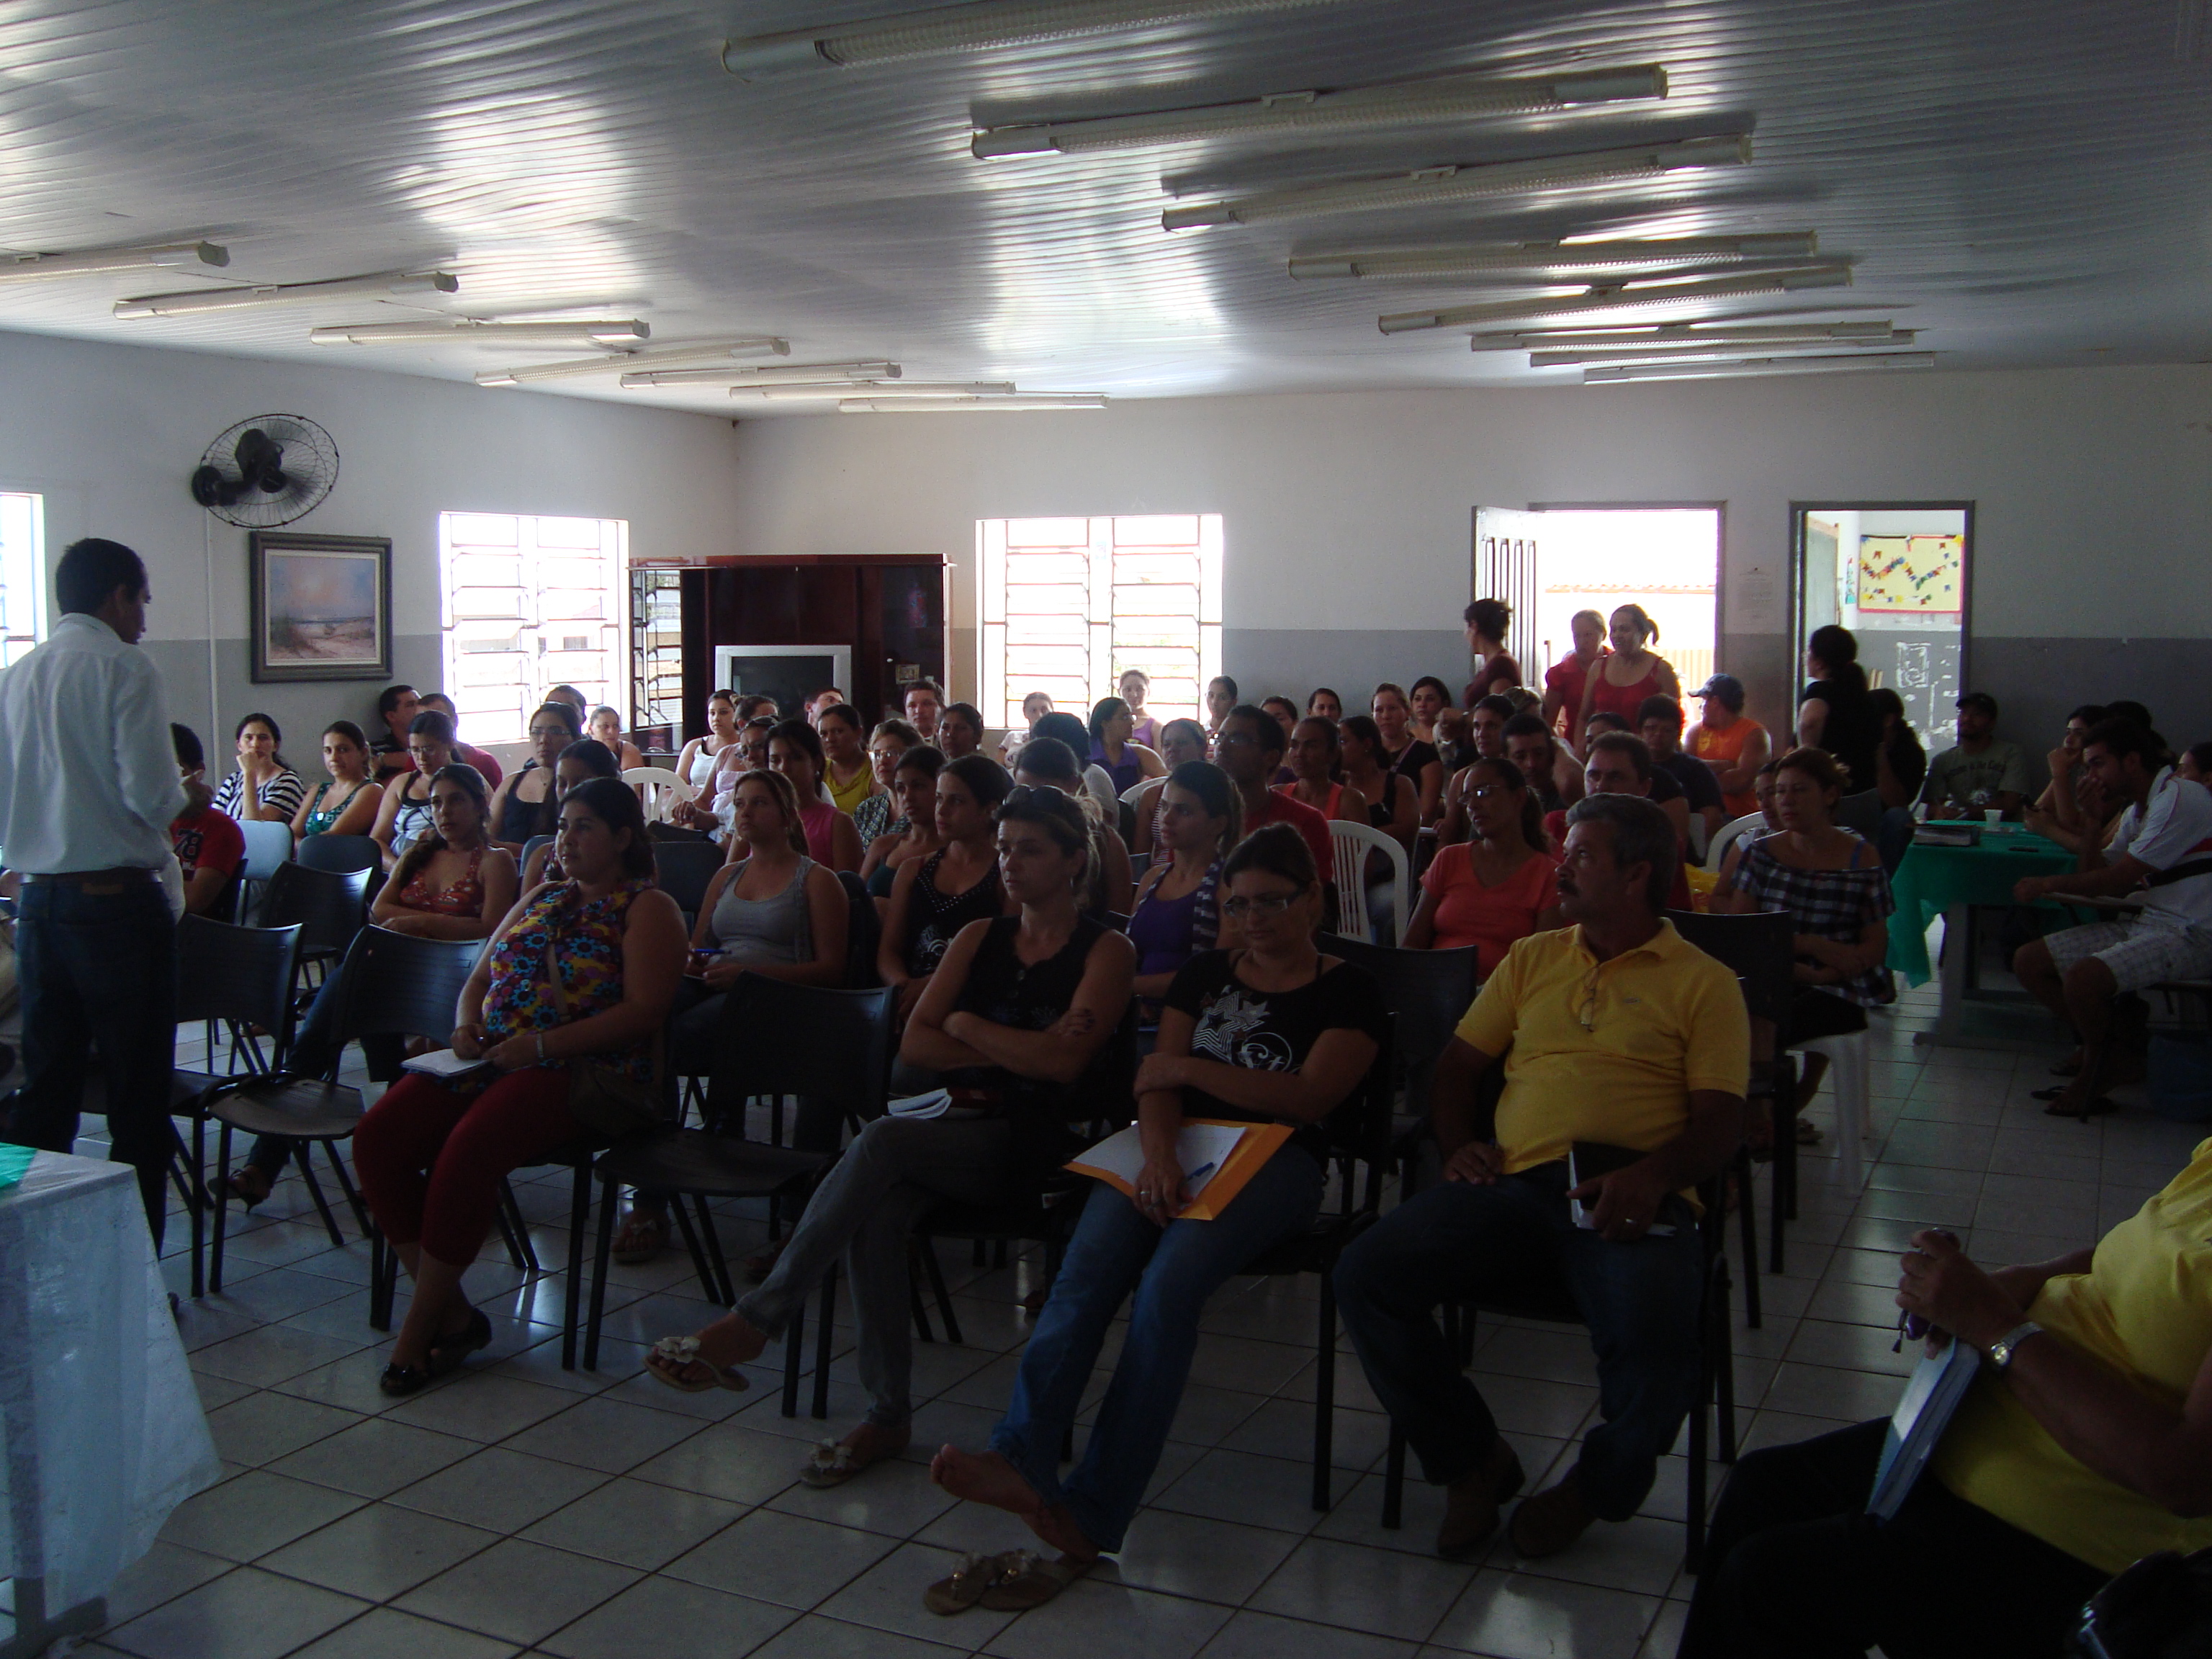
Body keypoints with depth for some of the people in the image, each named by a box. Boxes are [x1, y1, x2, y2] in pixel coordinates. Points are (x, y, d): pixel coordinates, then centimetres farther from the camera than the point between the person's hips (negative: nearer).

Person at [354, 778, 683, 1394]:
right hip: (490, 1059, 7)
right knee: (377, 1136, -18)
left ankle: (418, 1330, -18)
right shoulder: (539, 900, 26)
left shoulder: (647, 909, 3)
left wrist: (543, 1045, -17)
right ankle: (453, 1313, -13)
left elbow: (643, 1009, -11)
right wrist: (466, 1025, 4)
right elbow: (480, 978, 28)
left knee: (468, 1148, -33)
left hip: (583, 1069, -7)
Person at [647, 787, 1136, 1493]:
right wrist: (1016, 1056, -5)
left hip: (1040, 1144, -5)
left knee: (883, 1142, -30)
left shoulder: (1105, 951, 2)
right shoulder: (979, 938, 17)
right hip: (961, 1129, 5)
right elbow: (913, 1043, 8)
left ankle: (754, 1322, -25)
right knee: (875, 1213, -29)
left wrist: (966, 1025, -1)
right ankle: (887, 1415, -20)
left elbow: (1064, 1062, -13)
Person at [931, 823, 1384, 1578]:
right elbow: (1157, 1081, 11)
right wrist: (1158, 1151, -12)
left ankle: (1094, 1509, -36)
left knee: (1168, 1283, -32)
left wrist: (1189, 1068, -4)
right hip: (1180, 1146, 4)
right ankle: (1020, 1459, -41)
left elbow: (1309, 1098, -3)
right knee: (1086, 1270, -28)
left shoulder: (1347, 992, 12)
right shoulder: (1206, 973, 24)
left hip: (1275, 1159, -4)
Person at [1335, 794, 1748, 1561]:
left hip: (1629, 1200, -4)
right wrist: (1456, 1145, 5)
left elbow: (1721, 1120, 1)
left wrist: (1655, 1174, -19)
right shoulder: (1532, 958, 25)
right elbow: (1458, 1064, 25)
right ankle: (1474, 1461, 2)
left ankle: (1600, 1485, 4)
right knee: (1364, 1274, -19)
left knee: (1654, 1347, -33)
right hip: (1515, 1184, 4)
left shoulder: (1703, 982, 11)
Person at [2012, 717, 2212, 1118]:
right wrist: (2094, 818, 5)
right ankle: (2110, 1049, 7)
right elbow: (2095, 875, 14)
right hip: (2146, 923, 10)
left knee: (2083, 977, -31)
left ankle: (2098, 1069, -2)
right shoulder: (2136, 811, 16)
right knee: (2029, 961, 0)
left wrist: (2048, 884, -6)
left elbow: (2118, 879, -17)